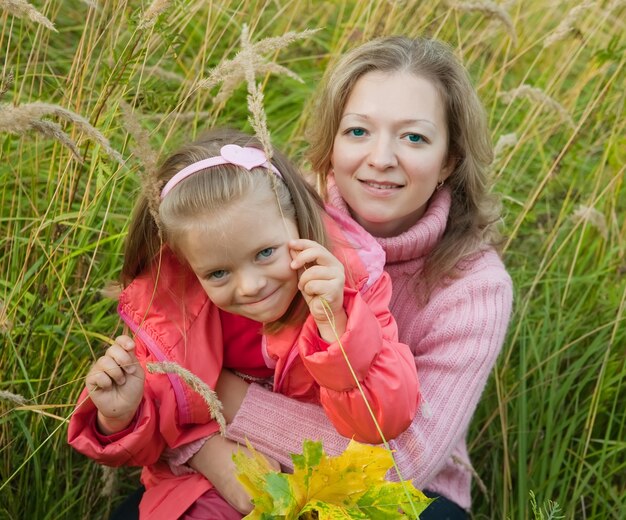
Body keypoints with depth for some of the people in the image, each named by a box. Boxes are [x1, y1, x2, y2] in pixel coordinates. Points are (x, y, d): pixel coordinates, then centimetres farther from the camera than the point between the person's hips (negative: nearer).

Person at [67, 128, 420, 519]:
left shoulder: (353, 280, -18)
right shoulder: (168, 305, -14)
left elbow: (386, 423, -24)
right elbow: (148, 439, -4)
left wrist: (334, 324, -37)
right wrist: (121, 419, -28)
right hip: (208, 483, 0)